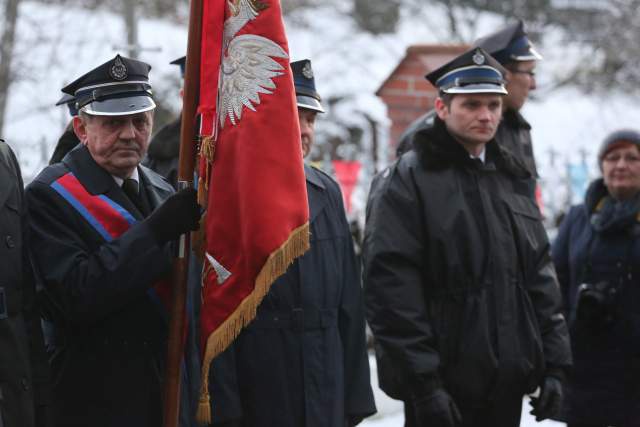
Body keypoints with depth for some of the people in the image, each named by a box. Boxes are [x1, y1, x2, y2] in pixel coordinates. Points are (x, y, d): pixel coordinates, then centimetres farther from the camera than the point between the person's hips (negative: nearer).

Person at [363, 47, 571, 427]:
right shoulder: (406, 181, -6)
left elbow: (540, 275, 17)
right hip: (443, 383, -6)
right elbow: (391, 285, -14)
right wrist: (422, 381, -19)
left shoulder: (512, 180, 15)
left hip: (508, 380, 6)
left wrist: (554, 364, 9)